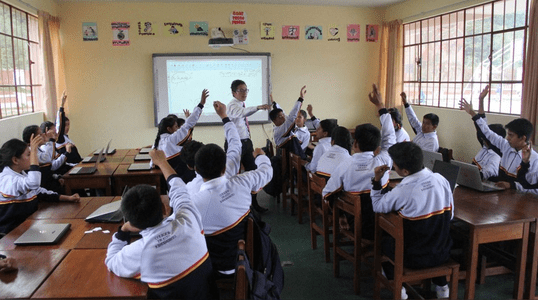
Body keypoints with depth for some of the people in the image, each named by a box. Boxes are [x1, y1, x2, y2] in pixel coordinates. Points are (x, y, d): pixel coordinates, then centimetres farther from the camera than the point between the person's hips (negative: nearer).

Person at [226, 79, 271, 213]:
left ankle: (253, 202, 27)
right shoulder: (233, 105, -15)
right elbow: (242, 112, -39)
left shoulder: (241, 104, 12)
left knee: (252, 171, 13)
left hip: (246, 142, 9)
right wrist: (258, 107, -55)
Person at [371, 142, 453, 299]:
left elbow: (377, 206, -7)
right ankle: (441, 285, 38)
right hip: (442, 254, 5)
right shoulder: (441, 180, -10)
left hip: (414, 259, -4)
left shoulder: (402, 191, -25)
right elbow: (450, 215, 2)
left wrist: (377, 180, -4)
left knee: (385, 243, 24)